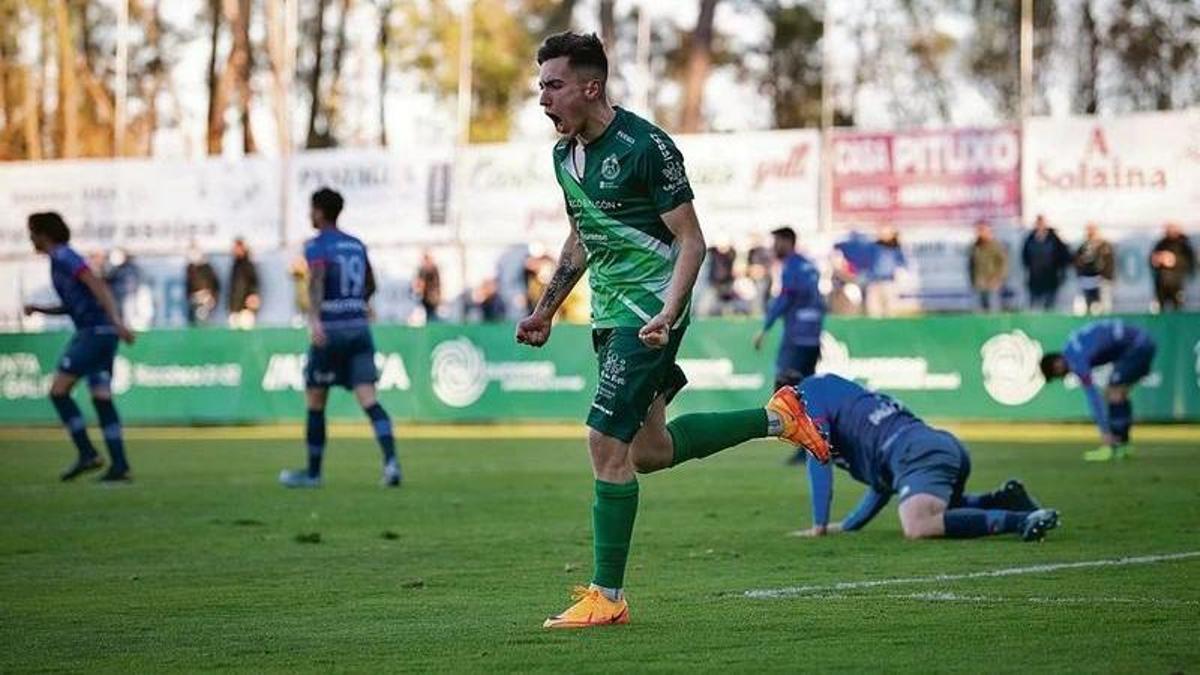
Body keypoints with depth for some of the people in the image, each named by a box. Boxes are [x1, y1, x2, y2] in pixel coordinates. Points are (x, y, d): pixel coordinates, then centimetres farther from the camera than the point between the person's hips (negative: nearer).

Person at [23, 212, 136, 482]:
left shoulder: (63, 257, -8)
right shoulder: (59, 259, 22)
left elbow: (97, 285, -20)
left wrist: (116, 320, -30)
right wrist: (40, 309, 23)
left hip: (94, 332, -9)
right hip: (103, 333, 9)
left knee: (58, 391, -7)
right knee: (101, 397, 6)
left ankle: (87, 453, -8)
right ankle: (120, 465, 1)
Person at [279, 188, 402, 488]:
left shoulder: (317, 246, -5)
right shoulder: (357, 245, 14)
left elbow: (316, 280, -23)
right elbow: (370, 286, 24)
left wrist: (314, 319, -37)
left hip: (330, 329, -5)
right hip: (359, 326, 5)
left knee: (316, 401, 9)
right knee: (368, 399, -4)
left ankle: (313, 472, 18)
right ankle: (390, 459, -25)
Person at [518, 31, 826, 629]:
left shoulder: (646, 147, -17)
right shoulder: (564, 154, 7)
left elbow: (691, 242, -16)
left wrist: (668, 313, -28)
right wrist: (545, 311, 23)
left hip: (648, 311, -9)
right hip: (608, 311, 9)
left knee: (607, 441, -14)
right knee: (649, 451, 13)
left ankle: (607, 596, -7)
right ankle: (774, 418, 30)